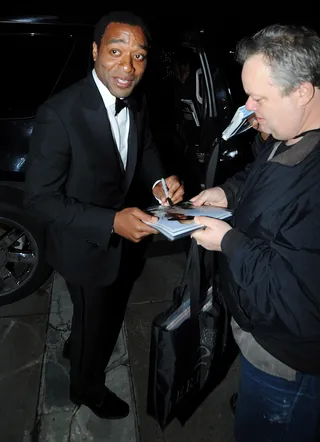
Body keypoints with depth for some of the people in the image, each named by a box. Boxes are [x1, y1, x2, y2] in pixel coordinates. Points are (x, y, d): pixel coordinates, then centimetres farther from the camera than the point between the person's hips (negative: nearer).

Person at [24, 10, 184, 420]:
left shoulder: (135, 101, -8)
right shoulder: (59, 113, -29)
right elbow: (40, 199, -25)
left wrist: (159, 180, -13)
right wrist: (111, 222, -34)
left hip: (124, 232, 7)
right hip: (86, 246, -7)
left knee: (112, 309, 30)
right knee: (95, 321, 18)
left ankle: (78, 349, 64)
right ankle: (87, 387, 52)